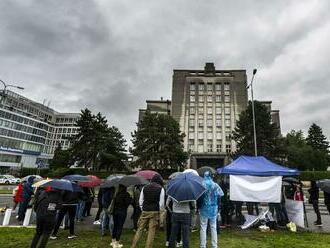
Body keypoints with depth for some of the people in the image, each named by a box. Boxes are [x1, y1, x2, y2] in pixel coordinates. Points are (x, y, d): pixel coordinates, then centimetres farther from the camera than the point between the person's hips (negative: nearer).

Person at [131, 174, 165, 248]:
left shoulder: (145, 187, 6)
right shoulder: (161, 189, -3)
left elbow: (141, 201, 8)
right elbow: (161, 202, -5)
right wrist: (160, 212, 7)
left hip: (145, 211, 3)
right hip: (155, 212, -2)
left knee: (140, 229, 11)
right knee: (151, 231, 6)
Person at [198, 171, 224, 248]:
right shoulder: (215, 185, -2)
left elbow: (198, 196, -8)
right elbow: (219, 196, 0)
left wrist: (198, 207, 3)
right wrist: (218, 208, 9)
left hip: (204, 209, -2)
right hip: (214, 209, 2)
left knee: (203, 228, 5)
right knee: (213, 228, 13)